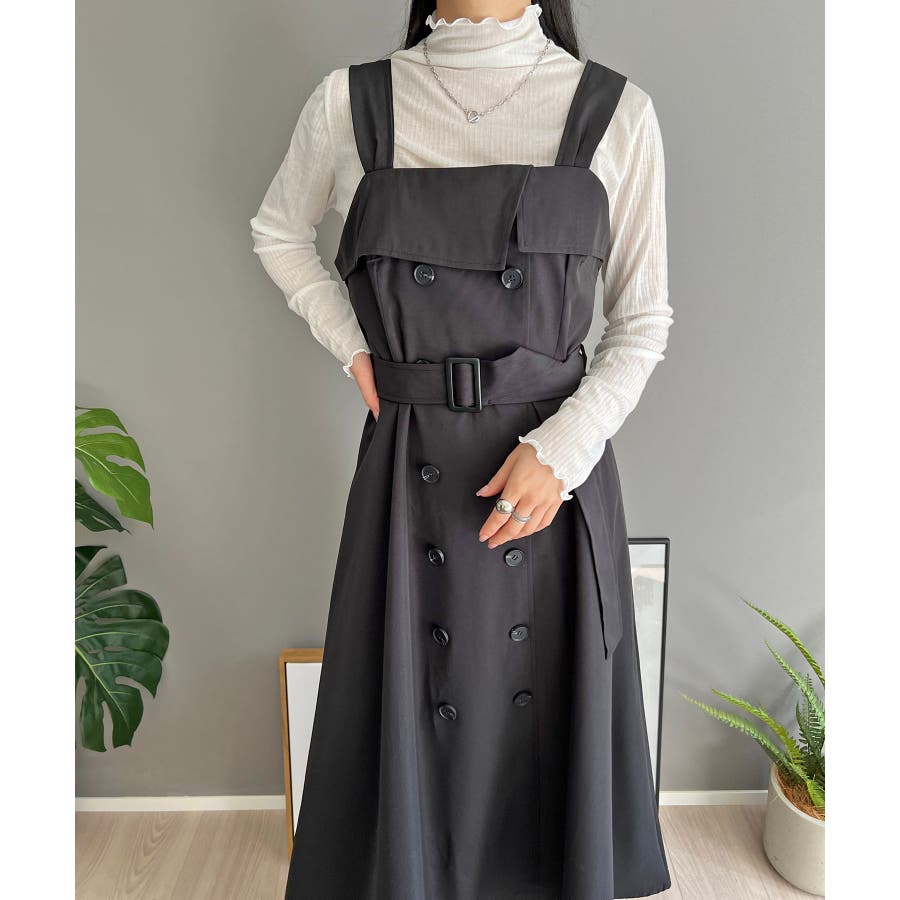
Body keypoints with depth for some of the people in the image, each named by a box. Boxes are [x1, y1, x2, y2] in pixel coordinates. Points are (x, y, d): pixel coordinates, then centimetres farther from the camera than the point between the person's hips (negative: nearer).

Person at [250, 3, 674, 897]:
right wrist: (351, 347, 4)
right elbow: (279, 231, 19)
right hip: (411, 474, 1)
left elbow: (643, 320, 3)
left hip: (556, 468, 0)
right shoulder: (350, 101, 1)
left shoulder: (616, 112, -1)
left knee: (546, 714, 13)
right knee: (408, 709, 13)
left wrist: (562, 450, -12)